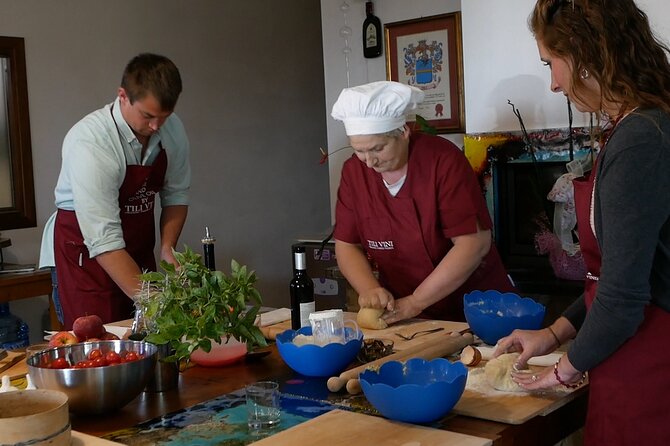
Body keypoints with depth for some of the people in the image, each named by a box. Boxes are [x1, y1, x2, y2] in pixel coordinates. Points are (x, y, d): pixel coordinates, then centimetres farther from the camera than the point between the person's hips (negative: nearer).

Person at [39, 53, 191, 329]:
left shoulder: (173, 129, -9)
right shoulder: (89, 142, -28)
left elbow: (176, 195, 4)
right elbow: (103, 240, -32)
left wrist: (167, 247, -12)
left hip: (138, 249, 5)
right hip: (86, 252, -5)